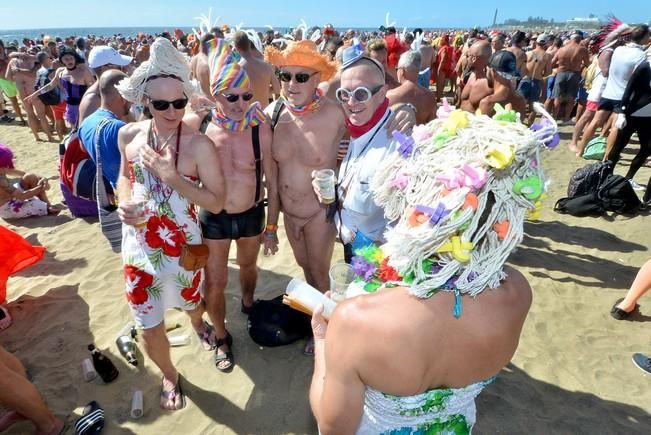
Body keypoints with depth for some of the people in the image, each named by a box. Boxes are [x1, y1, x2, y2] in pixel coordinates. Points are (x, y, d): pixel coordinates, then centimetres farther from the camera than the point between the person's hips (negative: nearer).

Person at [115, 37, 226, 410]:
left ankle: (198, 325, 64)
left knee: (190, 301, 26)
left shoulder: (199, 145, -19)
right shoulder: (129, 134, -6)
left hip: (182, 244, -2)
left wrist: (170, 175, -28)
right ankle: (170, 376, 42)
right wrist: (125, 205, -9)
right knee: (149, 326, 12)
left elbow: (216, 203, -19)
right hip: (139, 245, 3)